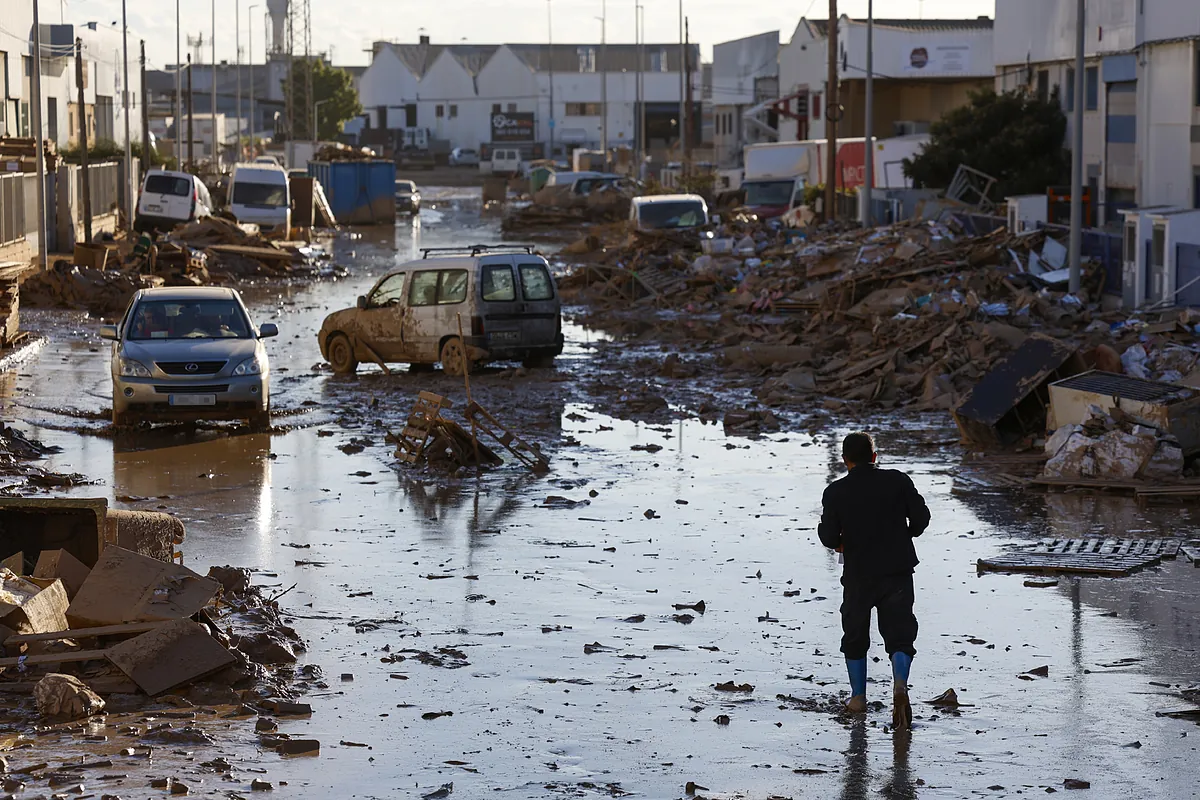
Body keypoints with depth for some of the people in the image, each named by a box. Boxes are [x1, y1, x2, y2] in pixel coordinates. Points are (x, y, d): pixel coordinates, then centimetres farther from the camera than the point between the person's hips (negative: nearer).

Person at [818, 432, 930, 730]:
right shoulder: (898, 481, -2)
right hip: (898, 572, 0)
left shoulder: (836, 492, -5)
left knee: (855, 635, 18)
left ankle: (858, 697, 21)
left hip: (858, 574, 0)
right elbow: (921, 517, -1)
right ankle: (900, 683, -24)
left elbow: (828, 537, -8)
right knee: (899, 634, 2)